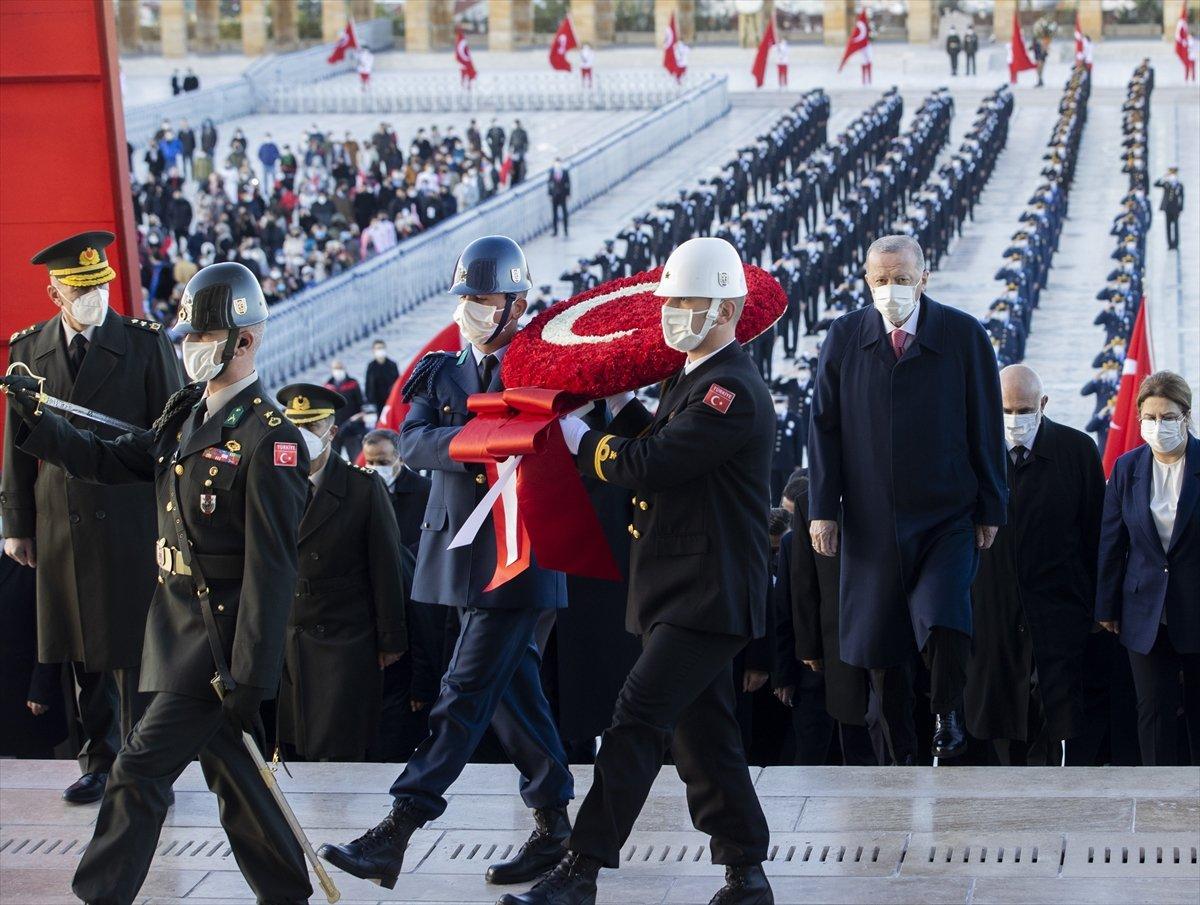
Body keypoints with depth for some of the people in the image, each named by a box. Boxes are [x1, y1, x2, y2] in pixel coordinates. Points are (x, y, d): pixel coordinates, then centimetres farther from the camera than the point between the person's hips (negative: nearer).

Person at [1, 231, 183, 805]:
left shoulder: (146, 342, -2)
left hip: (131, 520, -3)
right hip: (60, 524, 3)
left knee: (133, 649, -1)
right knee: (83, 650, 10)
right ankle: (100, 761, 22)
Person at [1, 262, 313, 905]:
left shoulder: (269, 439, -17)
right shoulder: (186, 412, 9)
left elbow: (271, 568, -20)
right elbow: (110, 462, 15)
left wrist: (250, 678, -22)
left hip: (222, 634, -9)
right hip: (182, 622, 9)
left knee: (141, 771, -7)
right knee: (229, 769, 15)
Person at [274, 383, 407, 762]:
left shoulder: (365, 488, -1)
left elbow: (385, 568, 1)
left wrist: (391, 640, 1)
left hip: (344, 645, -3)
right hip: (282, 642, 3)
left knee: (339, 749, -4)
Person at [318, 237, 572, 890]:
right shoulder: (441, 374, 11)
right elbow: (412, 441, -6)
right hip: (458, 557, 6)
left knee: (466, 693, -8)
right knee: (511, 687, 12)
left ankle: (397, 832, -12)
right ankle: (553, 823, 22)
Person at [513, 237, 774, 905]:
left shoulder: (734, 393, -17)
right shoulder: (696, 381, 17)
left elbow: (649, 466, -21)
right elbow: (655, 445, 20)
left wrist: (579, 438, -9)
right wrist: (622, 405, 5)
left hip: (709, 596, -10)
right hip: (685, 592, 10)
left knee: (637, 718, -13)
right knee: (703, 729, 12)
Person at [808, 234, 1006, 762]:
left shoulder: (964, 335, -1)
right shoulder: (844, 337, 3)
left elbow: (986, 427, 3)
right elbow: (824, 426, 5)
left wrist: (992, 508, 2)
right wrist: (823, 507, 0)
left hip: (948, 516, -2)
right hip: (871, 517, 2)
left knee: (944, 620, -18)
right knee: (878, 638, 6)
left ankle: (947, 715, 6)